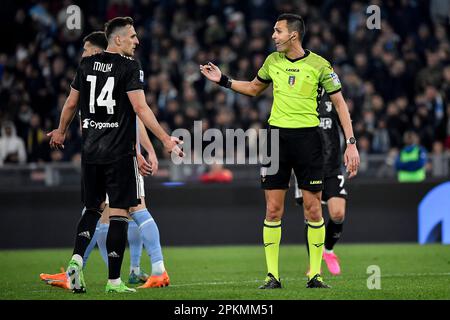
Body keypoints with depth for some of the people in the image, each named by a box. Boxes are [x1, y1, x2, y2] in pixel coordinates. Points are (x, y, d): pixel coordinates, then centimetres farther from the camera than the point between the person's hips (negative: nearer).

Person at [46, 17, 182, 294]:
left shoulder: (87, 64, 7)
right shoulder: (130, 67, -9)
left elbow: (71, 103, 16)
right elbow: (140, 108, -17)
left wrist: (61, 132, 32)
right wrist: (165, 139, -16)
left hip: (90, 151, 5)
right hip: (120, 152, -5)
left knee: (93, 208, 17)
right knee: (119, 212, 0)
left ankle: (77, 259, -5)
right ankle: (114, 280, 0)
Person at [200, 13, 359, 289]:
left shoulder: (319, 65, -5)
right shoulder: (272, 61, 7)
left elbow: (340, 103, -1)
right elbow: (254, 88, 26)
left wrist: (351, 144, -7)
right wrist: (224, 80, 13)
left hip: (307, 137, -3)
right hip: (277, 136, 3)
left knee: (313, 210, -2)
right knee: (273, 210, 0)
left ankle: (315, 275, 8)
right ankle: (272, 276, 5)